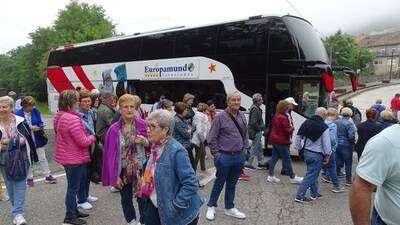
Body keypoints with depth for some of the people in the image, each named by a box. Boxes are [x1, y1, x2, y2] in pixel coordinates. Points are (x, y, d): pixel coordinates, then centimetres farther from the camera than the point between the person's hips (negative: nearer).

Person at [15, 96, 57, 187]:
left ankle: (47, 176, 20)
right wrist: (30, 127, -19)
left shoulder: (35, 111, -4)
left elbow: (40, 122, 4)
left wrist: (40, 127, -17)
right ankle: (29, 178, 29)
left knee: (43, 158, 10)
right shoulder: (18, 114, -11)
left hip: (37, 139, 2)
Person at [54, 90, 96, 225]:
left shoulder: (59, 117, 6)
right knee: (73, 188, 4)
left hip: (67, 157, 10)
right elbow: (83, 142, -24)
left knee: (73, 186, 22)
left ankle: (74, 211, 36)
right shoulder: (73, 119, -25)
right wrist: (92, 137, -3)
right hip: (74, 159, -10)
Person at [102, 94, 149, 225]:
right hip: (123, 170, 1)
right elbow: (110, 154, -7)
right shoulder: (114, 130, -10)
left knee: (142, 198, 8)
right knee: (126, 199, 17)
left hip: (140, 169, 0)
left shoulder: (142, 124, -7)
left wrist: (144, 141, -19)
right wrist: (115, 176, -8)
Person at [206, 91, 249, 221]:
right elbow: (211, 138, -10)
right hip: (225, 157, -5)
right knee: (219, 183, 9)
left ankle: (229, 208, 33)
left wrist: (245, 149, 9)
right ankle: (211, 207, 28)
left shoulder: (242, 116, 5)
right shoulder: (221, 117, -12)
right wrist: (216, 155, -11)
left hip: (239, 157, 5)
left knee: (232, 184, 17)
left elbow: (245, 134, 16)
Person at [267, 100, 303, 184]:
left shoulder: (275, 116, 8)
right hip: (282, 142, -9)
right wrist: (292, 128, 0)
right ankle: (293, 177, 16)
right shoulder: (284, 118, -20)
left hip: (274, 140, 9)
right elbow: (287, 130, -21)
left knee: (274, 157, 11)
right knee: (287, 159, 3)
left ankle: (271, 176, 14)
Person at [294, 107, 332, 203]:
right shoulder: (324, 127, -15)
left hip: (306, 152, 7)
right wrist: (327, 156, -1)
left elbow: (297, 137, 6)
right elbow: (326, 144, -14)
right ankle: (300, 196, 2)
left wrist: (299, 149, 15)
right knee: (310, 175, 1)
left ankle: (314, 194, 34)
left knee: (313, 173, 22)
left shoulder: (306, 122, 3)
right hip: (316, 155, -7)